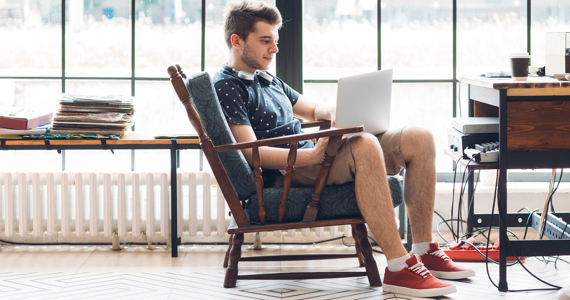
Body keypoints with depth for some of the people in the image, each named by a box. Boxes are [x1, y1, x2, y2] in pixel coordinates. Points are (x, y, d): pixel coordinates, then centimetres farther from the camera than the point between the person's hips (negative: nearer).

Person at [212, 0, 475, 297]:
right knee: (365, 145, -37)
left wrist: (336, 111, 10)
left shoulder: (268, 80, 26)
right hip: (286, 173, -10)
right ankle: (398, 267, -38)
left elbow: (313, 109, 36)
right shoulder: (225, 87, -5)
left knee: (419, 139, -3)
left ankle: (424, 251, -3)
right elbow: (251, 153, -18)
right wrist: (312, 155, -29)